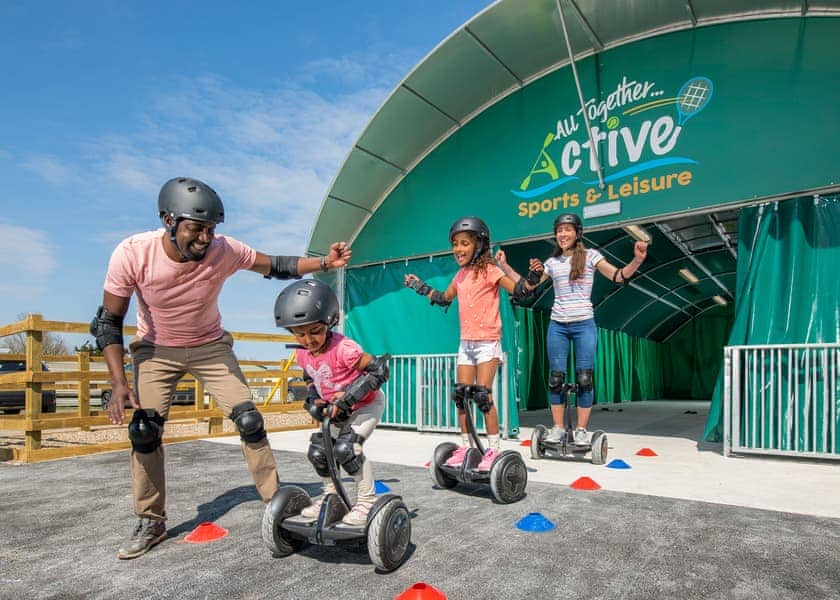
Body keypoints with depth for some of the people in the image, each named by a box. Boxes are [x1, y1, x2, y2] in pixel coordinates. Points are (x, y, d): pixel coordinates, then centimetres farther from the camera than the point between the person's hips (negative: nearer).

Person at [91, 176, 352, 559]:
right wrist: (119, 383, -24)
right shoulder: (132, 254, -26)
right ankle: (150, 522, 11)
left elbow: (276, 266, -11)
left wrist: (325, 262, -27)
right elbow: (108, 321, -16)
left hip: (210, 345, 0)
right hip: (156, 349, 0)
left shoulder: (224, 251, -26)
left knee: (249, 421, -10)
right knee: (143, 431, -11)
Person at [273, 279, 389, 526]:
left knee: (345, 448, -24)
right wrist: (313, 401, -8)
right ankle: (330, 495, 25)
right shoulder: (302, 353, -9)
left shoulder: (343, 348, -33)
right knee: (317, 452, -1)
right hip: (338, 410, 7)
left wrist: (348, 396, -33)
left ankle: (367, 499, -3)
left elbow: (379, 369, -31)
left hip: (366, 405, -7)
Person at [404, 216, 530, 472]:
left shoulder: (489, 270, -9)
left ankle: (493, 450, 2)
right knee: (461, 394, 7)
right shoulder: (461, 274, 12)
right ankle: (465, 446, 19)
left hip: (487, 342, -7)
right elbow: (444, 298, 26)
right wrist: (420, 286, 26)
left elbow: (518, 290, -17)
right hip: (466, 343, 7)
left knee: (483, 395, -10)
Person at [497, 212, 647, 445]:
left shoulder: (590, 255, 3)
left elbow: (619, 277, -4)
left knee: (584, 379, -2)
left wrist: (637, 260, -21)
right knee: (556, 379, 2)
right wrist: (504, 266, 2)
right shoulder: (551, 262, 10)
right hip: (557, 326, 2)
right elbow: (525, 286, 10)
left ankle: (581, 430, 9)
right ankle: (557, 428, 13)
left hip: (584, 325, -2)